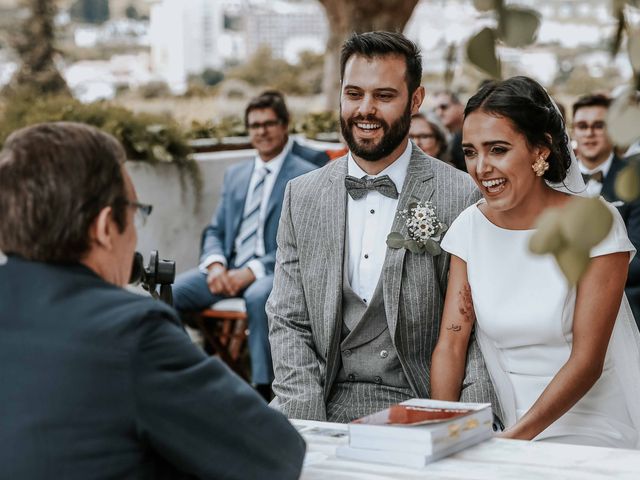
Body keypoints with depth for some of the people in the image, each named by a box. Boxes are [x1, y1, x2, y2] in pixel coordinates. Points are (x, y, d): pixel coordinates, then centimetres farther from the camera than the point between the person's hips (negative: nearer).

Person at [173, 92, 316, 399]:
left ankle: (263, 389, -32)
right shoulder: (235, 174, 20)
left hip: (275, 271, -5)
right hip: (228, 268, 5)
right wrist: (215, 264, -6)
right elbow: (215, 231, 19)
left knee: (258, 297, -40)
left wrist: (251, 272, -18)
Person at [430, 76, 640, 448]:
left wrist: (513, 440, -21)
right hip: (516, 430, 4)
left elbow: (587, 359, -13)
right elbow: (451, 343, 1)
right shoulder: (470, 228, 3)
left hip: (600, 428, -3)